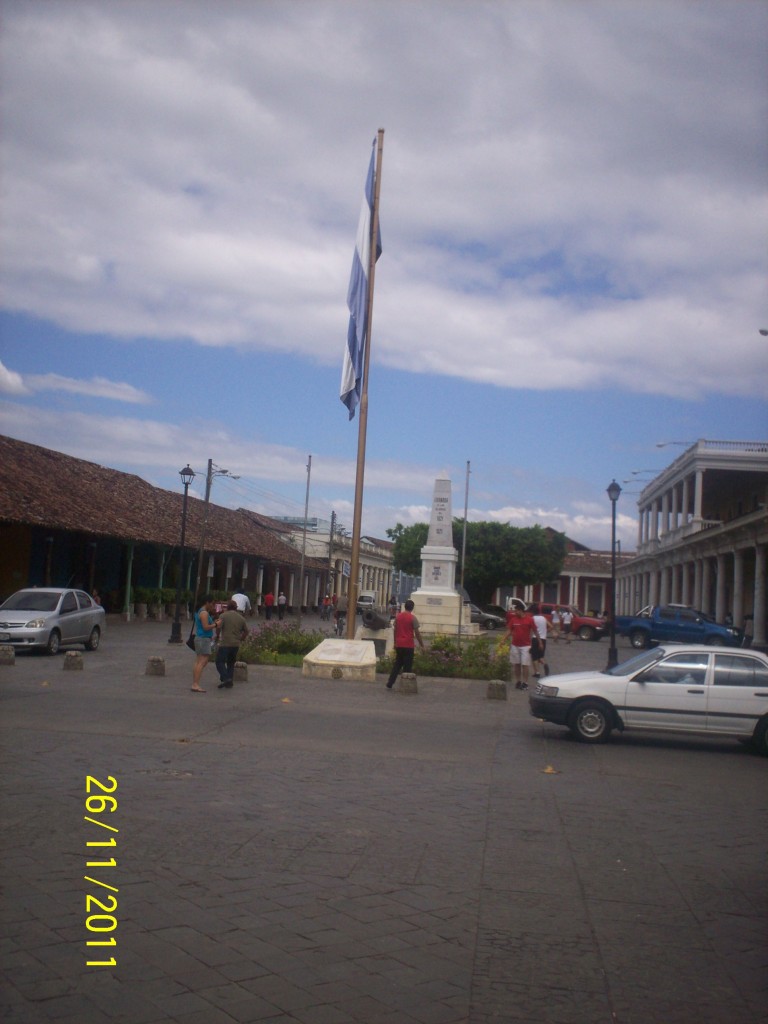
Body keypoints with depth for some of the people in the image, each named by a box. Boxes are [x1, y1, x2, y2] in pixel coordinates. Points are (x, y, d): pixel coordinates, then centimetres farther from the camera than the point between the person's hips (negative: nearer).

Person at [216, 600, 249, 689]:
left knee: (220, 662, 2)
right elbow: (246, 631, 12)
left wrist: (218, 636, 2)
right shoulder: (241, 618, 10)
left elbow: (219, 626, -15)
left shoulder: (224, 615, -5)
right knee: (231, 663, 16)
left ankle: (226, 678, -16)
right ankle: (230, 683, 14)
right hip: (236, 645, 5)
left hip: (225, 644, -5)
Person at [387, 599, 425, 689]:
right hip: (409, 645, -5)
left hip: (399, 645, 5)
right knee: (407, 666, 2)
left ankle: (389, 684, 10)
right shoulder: (412, 618, -9)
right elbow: (417, 633, -9)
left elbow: (395, 630, 12)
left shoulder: (398, 616, 6)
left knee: (397, 664, 14)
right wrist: (422, 645, -3)